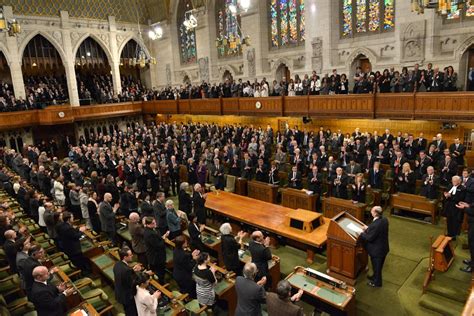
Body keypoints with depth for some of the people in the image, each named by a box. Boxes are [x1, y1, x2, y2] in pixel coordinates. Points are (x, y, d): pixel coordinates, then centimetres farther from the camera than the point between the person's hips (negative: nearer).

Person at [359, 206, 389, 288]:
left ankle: (377, 282, 35)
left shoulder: (376, 225, -36)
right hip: (383, 247, 8)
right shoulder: (384, 219, -8)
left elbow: (369, 238, -26)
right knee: (378, 265, 28)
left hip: (377, 250, -8)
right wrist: (368, 228, 4)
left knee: (376, 266, 15)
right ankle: (375, 277, 50)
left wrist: (362, 233, -11)